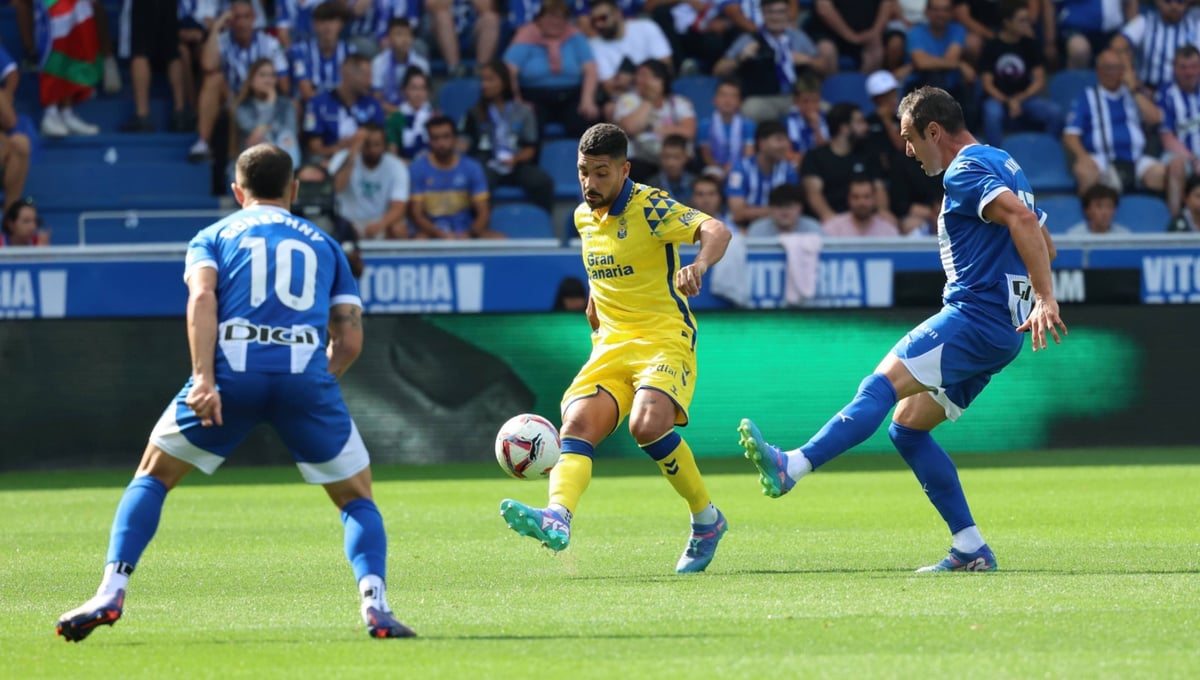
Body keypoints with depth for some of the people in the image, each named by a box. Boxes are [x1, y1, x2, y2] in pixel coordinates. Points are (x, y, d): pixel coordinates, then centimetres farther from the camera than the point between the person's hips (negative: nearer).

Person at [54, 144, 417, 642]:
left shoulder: (214, 237, 21)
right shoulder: (324, 244, 26)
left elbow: (202, 297, -1)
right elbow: (350, 341, 16)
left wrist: (204, 378, -11)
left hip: (232, 370, -1)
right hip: (306, 373, 1)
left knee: (152, 476, 18)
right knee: (357, 499, 16)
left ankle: (110, 595, 5)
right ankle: (374, 603, -7)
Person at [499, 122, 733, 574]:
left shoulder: (649, 208, -11)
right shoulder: (584, 216, 12)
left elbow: (715, 231, -28)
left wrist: (698, 266, -48)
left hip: (664, 339, -6)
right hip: (611, 346, 6)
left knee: (648, 424, -30)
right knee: (577, 424, -20)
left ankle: (707, 520, -9)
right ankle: (557, 519, -42)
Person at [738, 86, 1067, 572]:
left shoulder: (964, 171, -10)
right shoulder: (1001, 165, 23)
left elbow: (1021, 218, -26)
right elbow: (1044, 245, 29)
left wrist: (1045, 299, -31)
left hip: (974, 316, -10)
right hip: (1002, 328, 10)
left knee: (883, 383, -23)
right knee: (906, 426, 10)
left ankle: (791, 468, -40)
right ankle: (971, 550, 7)